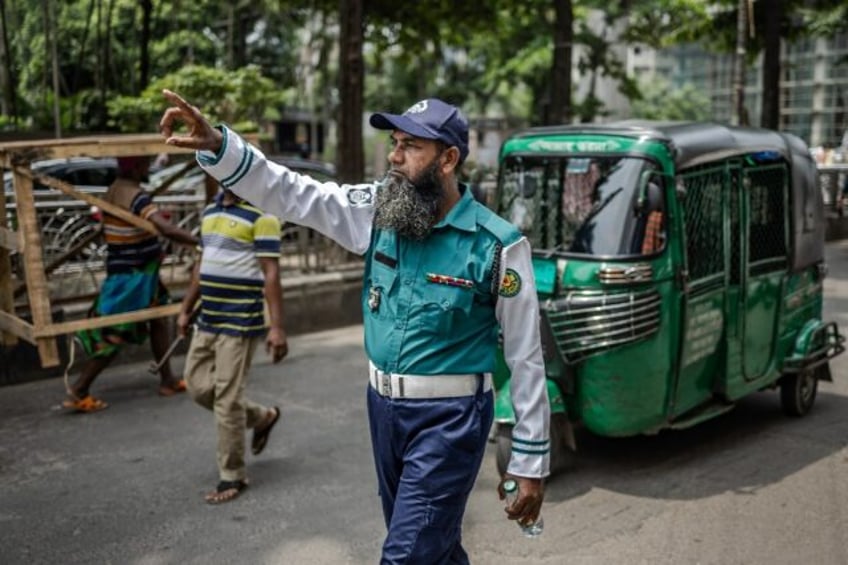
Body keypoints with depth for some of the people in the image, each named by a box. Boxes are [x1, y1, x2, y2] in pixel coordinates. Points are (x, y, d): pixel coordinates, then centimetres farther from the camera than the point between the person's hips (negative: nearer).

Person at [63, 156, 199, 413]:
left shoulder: (112, 192, 6)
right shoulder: (137, 197, -23)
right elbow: (167, 229, -36)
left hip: (134, 272, 9)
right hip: (132, 276, -9)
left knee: (159, 321, 17)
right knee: (117, 335, -2)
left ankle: (167, 380, 26)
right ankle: (78, 392, 2)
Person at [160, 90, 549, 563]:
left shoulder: (498, 245, -15)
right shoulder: (380, 211, -1)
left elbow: (527, 358, -10)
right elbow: (290, 193, -6)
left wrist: (531, 462, -8)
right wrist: (216, 144, -23)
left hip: (448, 418, -6)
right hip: (384, 408, 6)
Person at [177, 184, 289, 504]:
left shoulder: (260, 215, -13)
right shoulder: (210, 211, 13)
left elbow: (271, 273, -16)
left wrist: (277, 327, -20)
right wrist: (186, 310, 22)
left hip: (240, 323, -8)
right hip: (207, 321, 8)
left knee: (227, 399, -4)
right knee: (198, 386, 12)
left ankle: (232, 477, 12)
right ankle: (262, 417, 33)